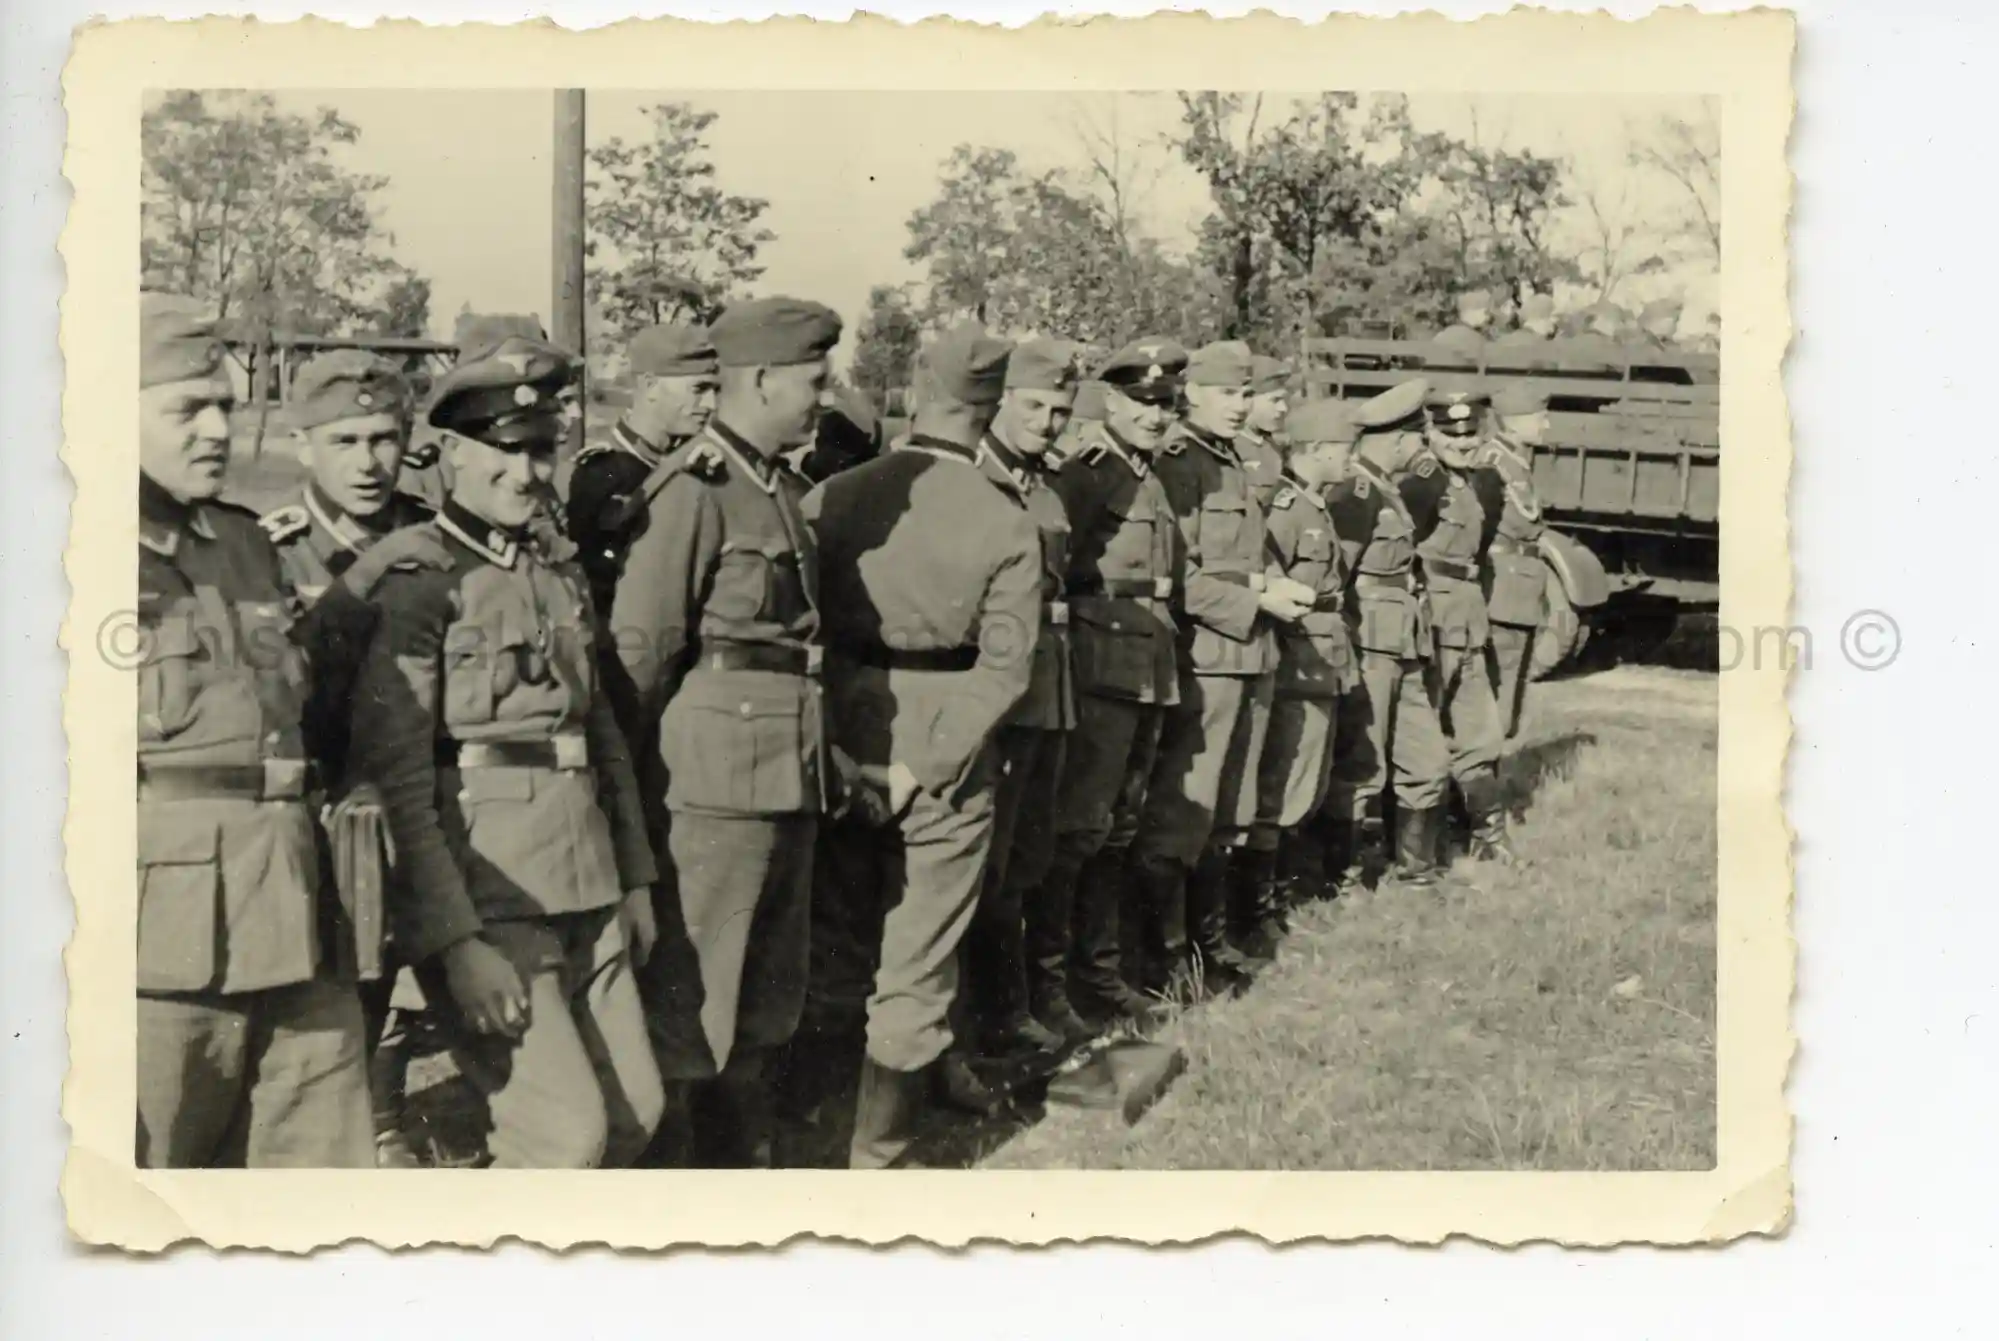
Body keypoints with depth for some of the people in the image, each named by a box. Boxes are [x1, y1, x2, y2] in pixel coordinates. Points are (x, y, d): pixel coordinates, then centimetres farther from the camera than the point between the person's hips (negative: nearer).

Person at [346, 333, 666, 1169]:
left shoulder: (565, 581, 14)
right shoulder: (414, 583, -10)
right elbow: (394, 780, -16)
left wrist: (635, 875, 18)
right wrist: (455, 943, -20)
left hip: (586, 895, 8)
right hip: (486, 902, -7)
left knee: (635, 1113, 10)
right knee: (568, 1129, -10)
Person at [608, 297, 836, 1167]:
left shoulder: (787, 492, 14)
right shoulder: (692, 489, -13)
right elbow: (642, 644, -14)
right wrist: (641, 766, -6)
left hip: (790, 776, 9)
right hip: (719, 776, -9)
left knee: (768, 998, 17)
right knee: (689, 997, -1)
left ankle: (744, 1157, 29)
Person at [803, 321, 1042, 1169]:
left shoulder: (832, 497, -6)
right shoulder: (1008, 525, -10)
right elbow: (1002, 668, -16)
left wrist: (830, 746, 1)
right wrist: (922, 768, -15)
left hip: (846, 735, 3)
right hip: (944, 745, -3)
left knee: (892, 913, 25)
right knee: (919, 944, 6)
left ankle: (939, 1064, 43)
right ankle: (876, 1152, 10)